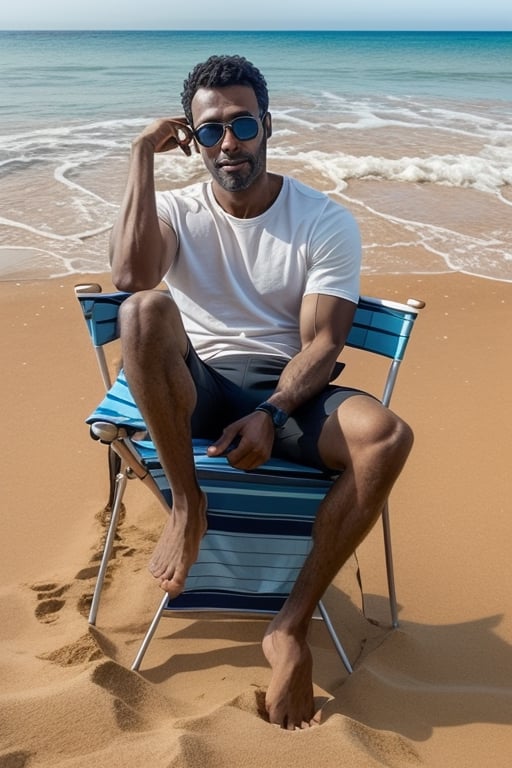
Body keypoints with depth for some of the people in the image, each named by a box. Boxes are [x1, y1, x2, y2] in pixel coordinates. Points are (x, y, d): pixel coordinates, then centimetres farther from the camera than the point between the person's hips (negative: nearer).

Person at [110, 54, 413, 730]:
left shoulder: (327, 223, 0)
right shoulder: (176, 211, 3)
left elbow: (322, 344, -7)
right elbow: (131, 275, -21)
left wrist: (269, 414, -24)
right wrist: (143, 156, -13)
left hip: (290, 392, 0)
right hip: (198, 391, 0)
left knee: (387, 436, -31)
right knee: (145, 311, -31)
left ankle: (292, 626, -19)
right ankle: (187, 504, -16)